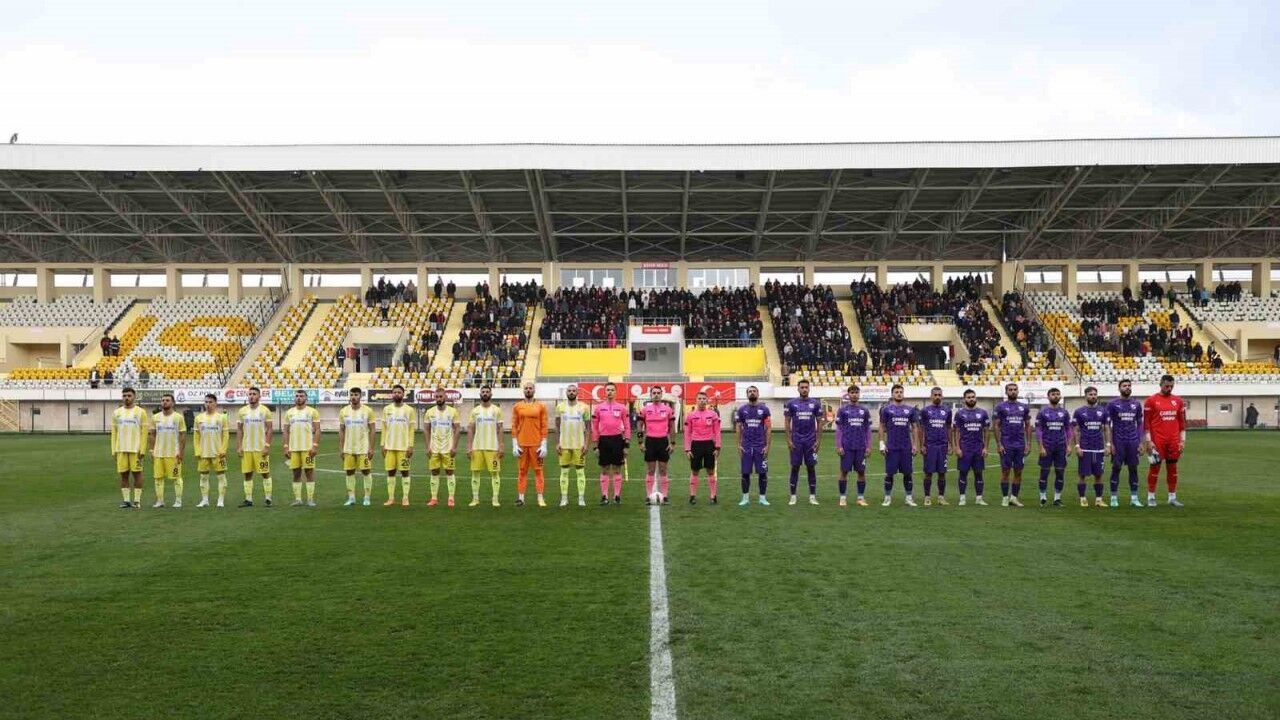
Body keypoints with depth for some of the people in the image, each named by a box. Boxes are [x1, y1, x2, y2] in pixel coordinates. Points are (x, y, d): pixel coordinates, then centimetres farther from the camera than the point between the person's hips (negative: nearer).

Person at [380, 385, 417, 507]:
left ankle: (405, 498, 7)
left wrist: (410, 446, -9)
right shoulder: (386, 409, 7)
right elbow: (383, 428, 8)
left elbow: (412, 429, -2)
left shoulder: (409, 410, -1)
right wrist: (383, 445, 2)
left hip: (404, 447, -2)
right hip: (389, 446, 3)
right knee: (390, 472, 5)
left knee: (404, 472, 1)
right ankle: (391, 498, 12)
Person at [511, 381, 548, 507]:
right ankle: (521, 497, 9)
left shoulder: (540, 406, 3)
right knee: (522, 470, 5)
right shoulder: (517, 407, 6)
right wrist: (515, 444, -2)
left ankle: (540, 498, 3)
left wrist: (544, 444, -5)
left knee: (538, 470, 1)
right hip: (522, 444, 1)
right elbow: (514, 426, 5)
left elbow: (544, 426, 1)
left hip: (536, 444, -1)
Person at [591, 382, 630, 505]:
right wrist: (596, 445, 1)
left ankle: (617, 496, 11)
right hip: (604, 440, 0)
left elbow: (627, 427, 4)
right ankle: (604, 496, 11)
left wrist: (626, 445, -1)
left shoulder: (622, 407, 2)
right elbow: (594, 427, 5)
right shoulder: (598, 407, 3)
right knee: (604, 470, 5)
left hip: (617, 440, 0)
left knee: (617, 469, 4)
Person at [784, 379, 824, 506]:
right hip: (796, 441, -1)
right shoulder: (791, 403, 0)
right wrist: (788, 441, -5)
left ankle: (813, 496, 10)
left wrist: (818, 441, -1)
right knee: (795, 467, 3)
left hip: (811, 441, 1)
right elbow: (787, 423, 2)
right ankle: (793, 496, 9)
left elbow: (819, 423, 6)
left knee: (811, 467, 3)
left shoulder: (815, 403, 3)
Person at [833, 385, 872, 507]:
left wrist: (868, 446, 2)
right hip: (846, 447, -2)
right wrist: (838, 446, -7)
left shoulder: (864, 411, 9)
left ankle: (861, 497, 12)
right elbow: (838, 429, 0)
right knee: (844, 471, 1)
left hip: (861, 447, 2)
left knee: (861, 472, 4)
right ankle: (843, 497, 8)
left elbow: (868, 430, 10)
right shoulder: (842, 410, 2)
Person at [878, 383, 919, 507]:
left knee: (907, 473, 6)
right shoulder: (886, 409, 1)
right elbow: (882, 427, 2)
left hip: (906, 447, 2)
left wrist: (915, 444, 4)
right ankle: (888, 498, 11)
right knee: (889, 473, 2)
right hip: (891, 447, -2)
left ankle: (909, 498, 13)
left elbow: (914, 428, 10)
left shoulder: (910, 409, 7)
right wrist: (882, 444, -4)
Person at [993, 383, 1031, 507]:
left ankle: (1014, 497, 15)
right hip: (1006, 445, -3)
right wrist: (998, 444, -9)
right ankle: (1005, 497, 8)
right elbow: (996, 426, -3)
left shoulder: (1024, 407, 9)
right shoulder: (1000, 407, -1)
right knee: (1005, 471, 1)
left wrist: (1028, 443, 3)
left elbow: (1028, 426, 11)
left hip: (1020, 445, 3)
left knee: (1018, 472, 6)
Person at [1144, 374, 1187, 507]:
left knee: (1173, 468, 7)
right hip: (1157, 441, -4)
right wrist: (1148, 440, -9)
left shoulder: (1178, 401, 9)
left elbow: (1182, 421, 12)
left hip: (1174, 441, 4)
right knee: (1155, 467, 1)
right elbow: (1146, 422, -4)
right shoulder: (1151, 401, -3)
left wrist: (1183, 440, 6)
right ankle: (1151, 497, 7)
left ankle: (1172, 498, 14)